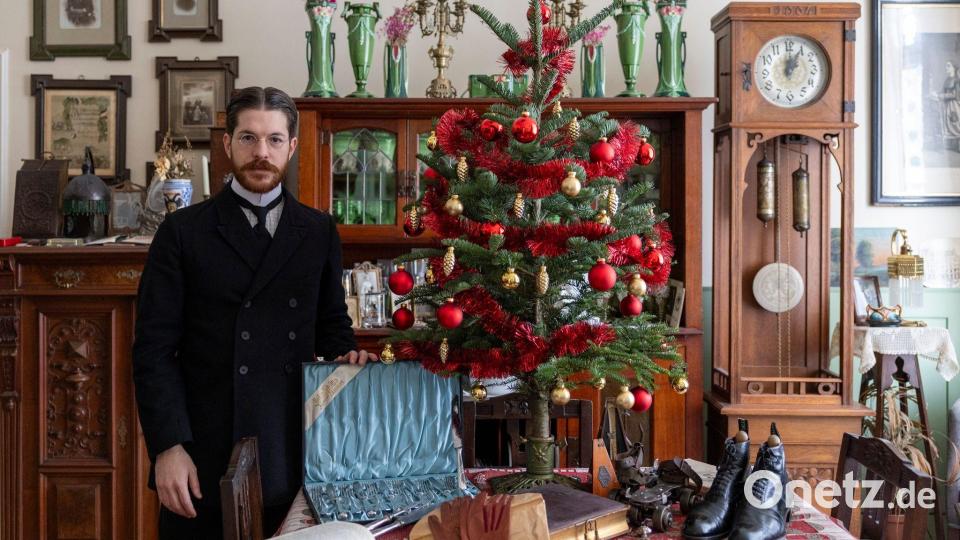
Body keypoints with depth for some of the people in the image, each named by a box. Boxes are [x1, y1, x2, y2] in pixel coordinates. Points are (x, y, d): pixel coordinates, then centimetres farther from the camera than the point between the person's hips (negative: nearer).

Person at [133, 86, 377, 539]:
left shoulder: (319, 232, 8)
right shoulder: (183, 232, 1)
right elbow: (155, 347, -3)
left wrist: (345, 355, -6)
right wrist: (167, 446, -11)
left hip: (294, 450, 2)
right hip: (206, 452, -2)